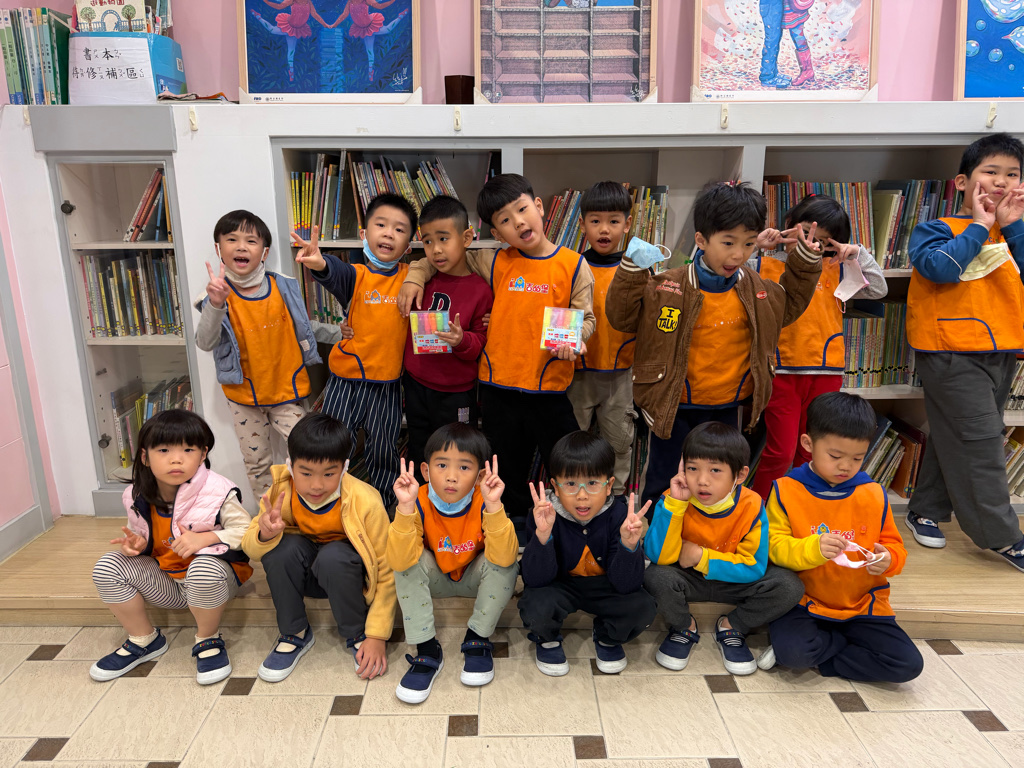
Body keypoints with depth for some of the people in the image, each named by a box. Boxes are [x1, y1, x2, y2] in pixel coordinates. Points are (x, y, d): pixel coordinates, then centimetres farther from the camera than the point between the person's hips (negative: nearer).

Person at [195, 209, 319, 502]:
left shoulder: (284, 288, -7)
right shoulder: (219, 293, -11)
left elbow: (302, 328, 9)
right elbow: (205, 343, -24)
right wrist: (215, 305, -38)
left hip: (286, 388, 0)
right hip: (244, 394, 0)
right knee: (255, 461, 14)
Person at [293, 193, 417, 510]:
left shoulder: (410, 276, 1)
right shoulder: (356, 275, -7)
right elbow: (336, 273, -30)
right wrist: (320, 263, -52)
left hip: (387, 383, 2)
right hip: (345, 380, -1)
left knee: (384, 453, 14)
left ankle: (383, 511, 34)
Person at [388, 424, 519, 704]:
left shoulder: (484, 504, -27)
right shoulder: (420, 503, -26)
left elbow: (503, 557, -41)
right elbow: (399, 562, -38)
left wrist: (493, 505, -51)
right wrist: (405, 508, -49)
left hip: (475, 579, 0)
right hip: (436, 579, 1)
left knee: (506, 564, -30)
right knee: (409, 562, -29)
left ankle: (478, 640, -7)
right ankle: (427, 650, -15)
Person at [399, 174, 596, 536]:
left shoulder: (573, 265, -2)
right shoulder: (495, 263, 4)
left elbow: (585, 317, -1)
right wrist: (416, 275, 1)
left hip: (550, 388, -2)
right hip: (498, 387, 3)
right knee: (508, 468, 18)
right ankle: (514, 522, 38)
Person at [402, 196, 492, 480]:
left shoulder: (480, 290, -13)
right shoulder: (425, 279, -1)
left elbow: (481, 343, -10)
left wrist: (462, 340, -30)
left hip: (455, 393, -4)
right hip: (416, 384, 5)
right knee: (419, 456, 21)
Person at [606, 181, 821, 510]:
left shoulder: (756, 289, 0)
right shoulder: (669, 286, -15)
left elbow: (788, 305, 20)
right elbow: (622, 317, -11)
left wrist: (806, 262, 9)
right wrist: (632, 270, -24)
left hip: (726, 408, 4)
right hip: (674, 407, -3)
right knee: (662, 478, 13)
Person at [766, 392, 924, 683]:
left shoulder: (873, 494, 2)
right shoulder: (787, 491, -7)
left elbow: (893, 544, 10)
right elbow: (775, 546, -10)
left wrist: (887, 559, -14)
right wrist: (813, 549, -29)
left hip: (861, 605, 4)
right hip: (805, 603, -3)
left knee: (908, 664, -14)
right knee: (792, 650, -30)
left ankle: (817, 653, 0)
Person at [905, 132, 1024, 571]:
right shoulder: (937, 229, -4)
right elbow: (939, 266, -24)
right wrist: (979, 226, -13)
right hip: (952, 351, -6)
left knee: (954, 437, 14)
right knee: (979, 440, -5)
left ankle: (926, 511, 28)